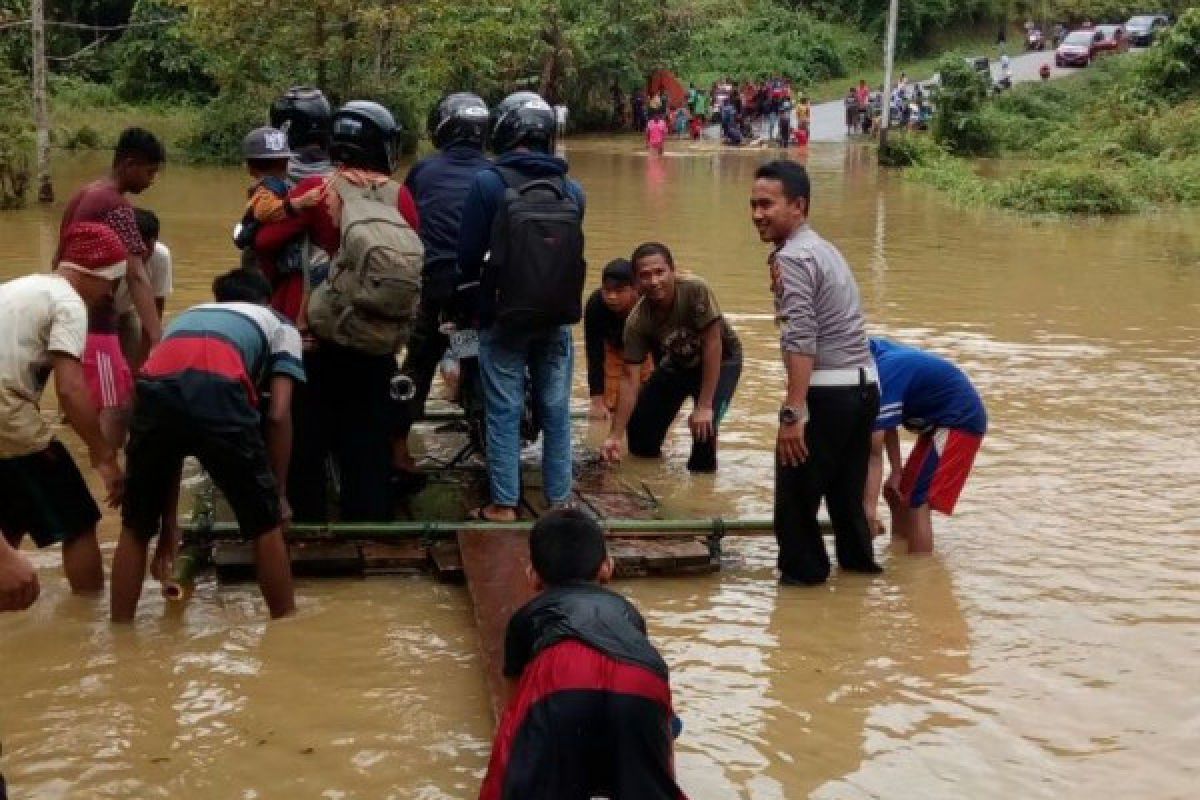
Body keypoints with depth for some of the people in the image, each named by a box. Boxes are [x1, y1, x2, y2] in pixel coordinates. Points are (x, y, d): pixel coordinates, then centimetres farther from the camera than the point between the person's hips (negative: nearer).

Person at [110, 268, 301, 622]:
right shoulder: (280, 325, 33)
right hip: (220, 392, -3)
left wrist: (169, 522, 44)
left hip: (153, 393, 3)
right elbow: (278, 415, 16)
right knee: (266, 525, 17)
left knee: (135, 529, 22)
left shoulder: (185, 317, 43)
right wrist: (279, 495, 25)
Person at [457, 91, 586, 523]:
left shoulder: (488, 183, -11)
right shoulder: (572, 189, -1)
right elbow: (574, 254, 6)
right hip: (557, 319, 3)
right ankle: (558, 500, 17)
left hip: (504, 317, -3)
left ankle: (504, 504, 8)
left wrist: (473, 301, 10)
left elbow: (469, 252, -7)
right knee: (556, 410, 12)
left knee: (504, 412, 5)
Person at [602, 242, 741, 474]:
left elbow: (713, 343, -31)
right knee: (640, 437, 2)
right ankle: (648, 447, 35)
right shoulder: (637, 321, -26)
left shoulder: (695, 290, -36)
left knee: (703, 425, -26)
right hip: (676, 363, 3)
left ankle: (702, 470, 1)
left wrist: (704, 406, -30)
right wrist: (615, 435, -26)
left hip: (720, 361, -3)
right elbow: (630, 379, -21)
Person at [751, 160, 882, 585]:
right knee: (846, 492, 20)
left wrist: (792, 413, -24)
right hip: (865, 385, 9)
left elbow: (801, 341, -22)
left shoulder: (791, 258, -13)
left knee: (795, 495, 3)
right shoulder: (823, 248, 16)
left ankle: (803, 575, 10)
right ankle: (859, 564, 30)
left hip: (828, 392, -9)